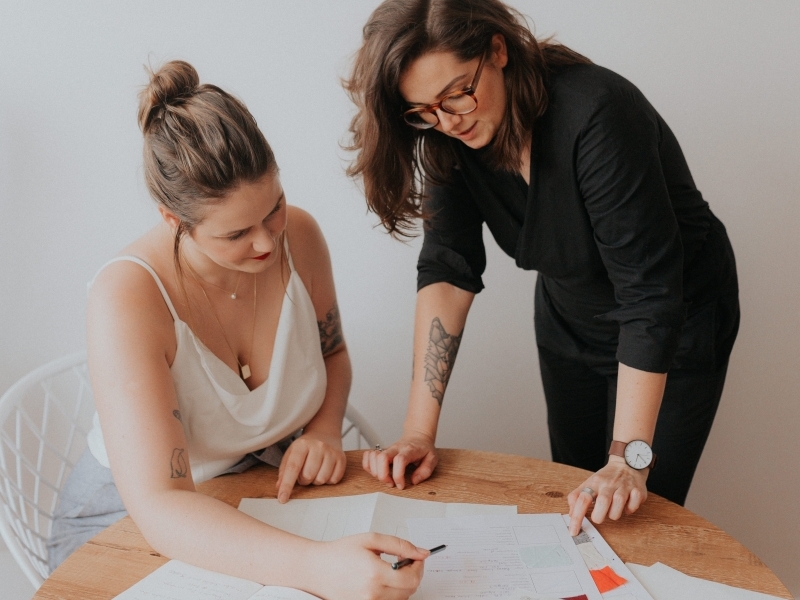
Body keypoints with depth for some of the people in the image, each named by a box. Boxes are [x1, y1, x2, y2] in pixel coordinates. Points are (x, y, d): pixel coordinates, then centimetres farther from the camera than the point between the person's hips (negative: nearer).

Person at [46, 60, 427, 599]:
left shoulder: (298, 235, -12)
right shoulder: (126, 297, -27)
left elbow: (333, 353, 8)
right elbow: (159, 506, -34)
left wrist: (325, 430, -12)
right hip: (132, 527, -3)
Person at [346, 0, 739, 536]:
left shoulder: (596, 115, -33)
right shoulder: (450, 138, -15)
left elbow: (650, 293, -33)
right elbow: (448, 270, -17)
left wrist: (629, 458, -34)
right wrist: (419, 431, -24)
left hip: (675, 325, -5)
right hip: (568, 325, 5)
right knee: (572, 510, 15)